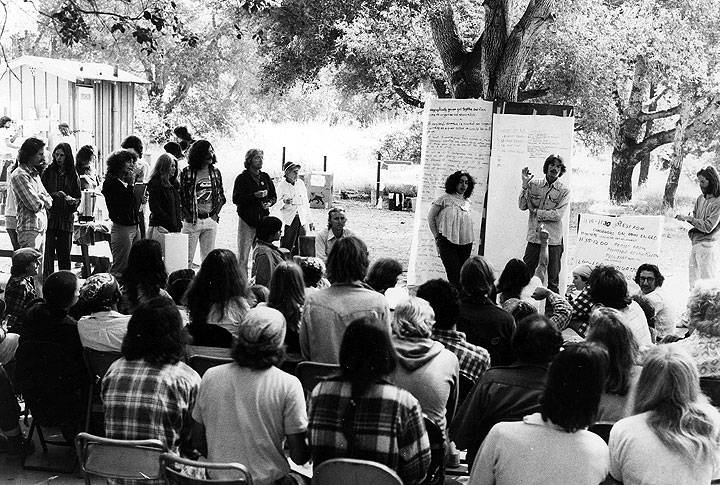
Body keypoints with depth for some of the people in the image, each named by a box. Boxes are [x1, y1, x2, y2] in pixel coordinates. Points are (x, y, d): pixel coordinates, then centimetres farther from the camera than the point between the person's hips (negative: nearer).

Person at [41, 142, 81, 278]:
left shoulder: (73, 175, 9)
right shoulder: (48, 172, 5)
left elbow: (78, 198, 9)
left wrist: (72, 200, -12)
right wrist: (54, 195, -15)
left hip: (66, 218, 1)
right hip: (49, 217, -1)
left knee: (64, 254, 5)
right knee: (48, 253, -5)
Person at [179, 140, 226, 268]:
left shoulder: (215, 172, 9)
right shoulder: (186, 173, -4)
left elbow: (221, 196, 15)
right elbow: (178, 197, -4)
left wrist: (216, 213, 3)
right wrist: (187, 216, -10)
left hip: (211, 220, 4)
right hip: (191, 222, -4)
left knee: (208, 258, 8)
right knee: (187, 258, -2)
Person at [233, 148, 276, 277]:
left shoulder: (265, 177, 15)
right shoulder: (242, 178, 0)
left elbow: (274, 196, 21)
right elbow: (236, 199, -9)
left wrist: (269, 203, -1)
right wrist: (254, 195, -17)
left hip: (263, 220, 4)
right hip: (247, 220, -4)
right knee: (243, 257, -6)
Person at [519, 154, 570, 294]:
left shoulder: (564, 191, -1)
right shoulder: (534, 185, 6)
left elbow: (558, 215, -11)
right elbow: (522, 206, -2)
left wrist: (536, 211, -9)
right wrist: (525, 184, -10)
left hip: (553, 241, -2)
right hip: (534, 238, 2)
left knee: (552, 280, 5)